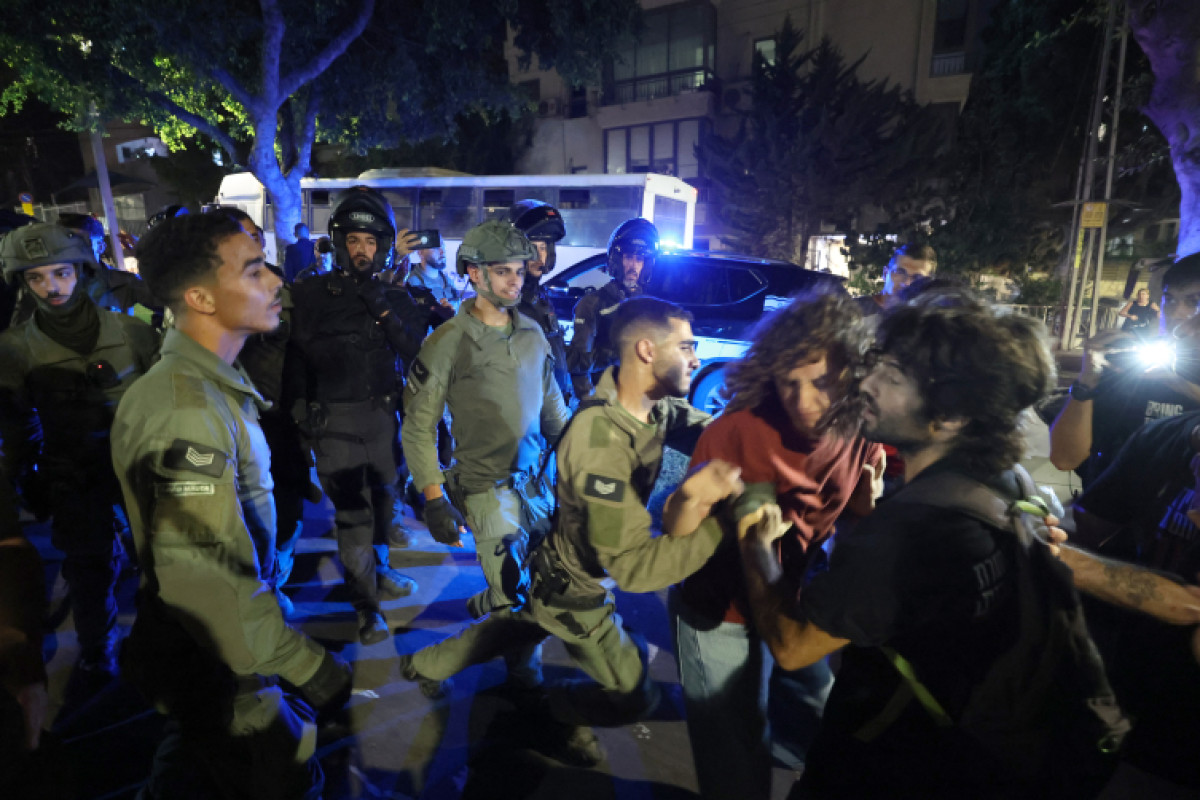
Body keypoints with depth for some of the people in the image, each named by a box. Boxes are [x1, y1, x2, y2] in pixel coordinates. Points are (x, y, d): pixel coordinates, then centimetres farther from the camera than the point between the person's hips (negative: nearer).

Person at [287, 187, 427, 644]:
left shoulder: (395, 298, 6)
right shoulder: (312, 295, -2)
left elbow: (415, 353, -6)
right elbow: (296, 359, 0)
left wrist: (382, 309, -16)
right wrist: (301, 413, -6)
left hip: (384, 416, 4)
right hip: (335, 420, -3)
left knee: (382, 499, 15)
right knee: (352, 512, -4)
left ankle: (377, 571, 36)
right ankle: (366, 604, 8)